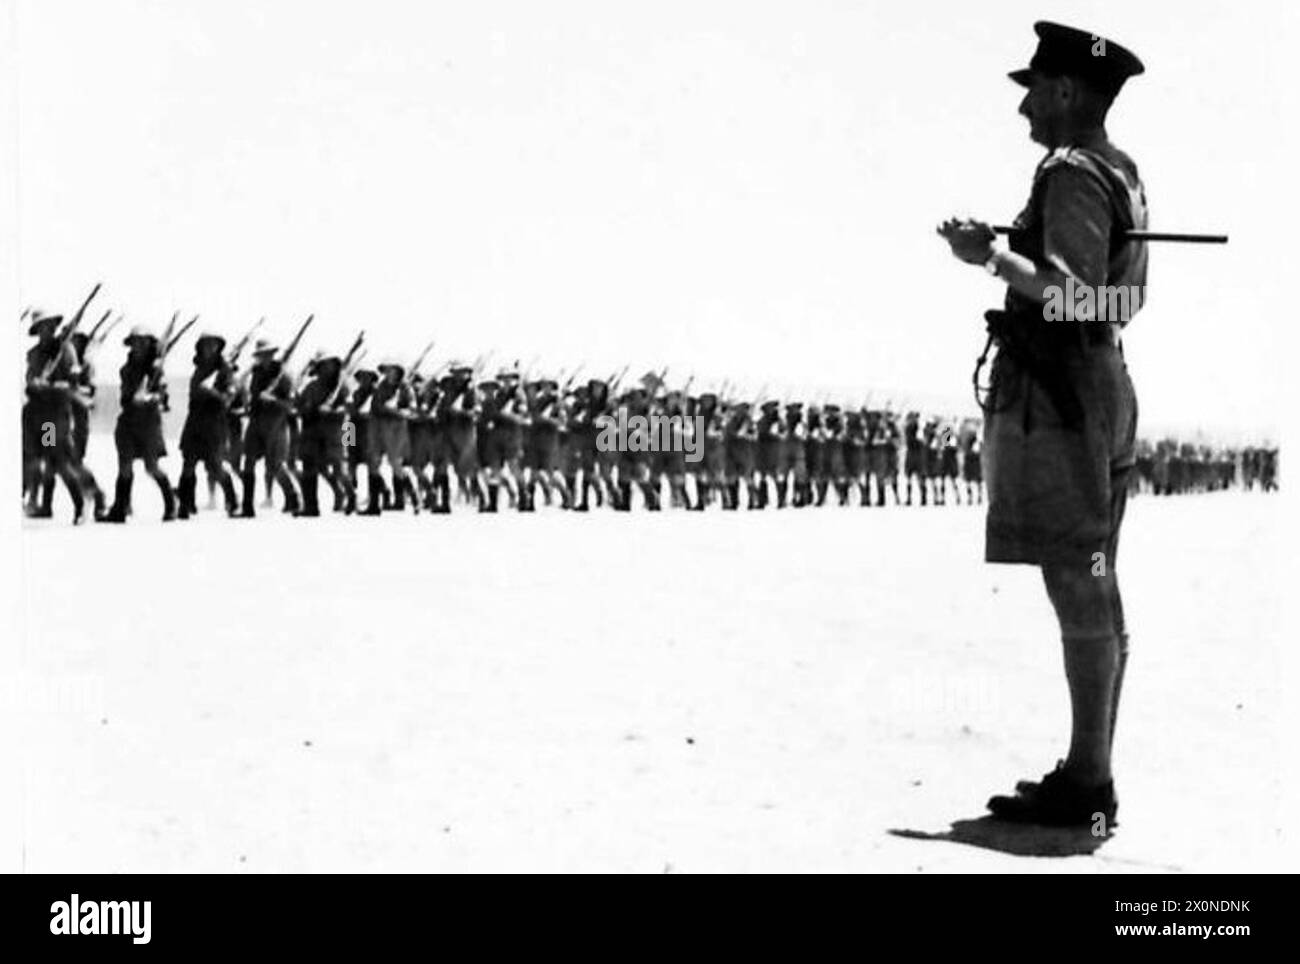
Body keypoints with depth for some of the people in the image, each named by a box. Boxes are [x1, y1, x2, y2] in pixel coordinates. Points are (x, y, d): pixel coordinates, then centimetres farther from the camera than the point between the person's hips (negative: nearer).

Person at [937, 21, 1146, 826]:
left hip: (1055, 396, -10)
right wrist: (1013, 257, 20)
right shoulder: (1122, 172, 16)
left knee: (1080, 592, -8)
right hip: (1103, 385, 10)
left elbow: (1071, 293, -24)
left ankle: (1088, 784, -4)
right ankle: (1091, 775, 18)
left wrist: (992, 258, -17)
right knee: (1096, 594, 11)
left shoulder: (1072, 172, -13)